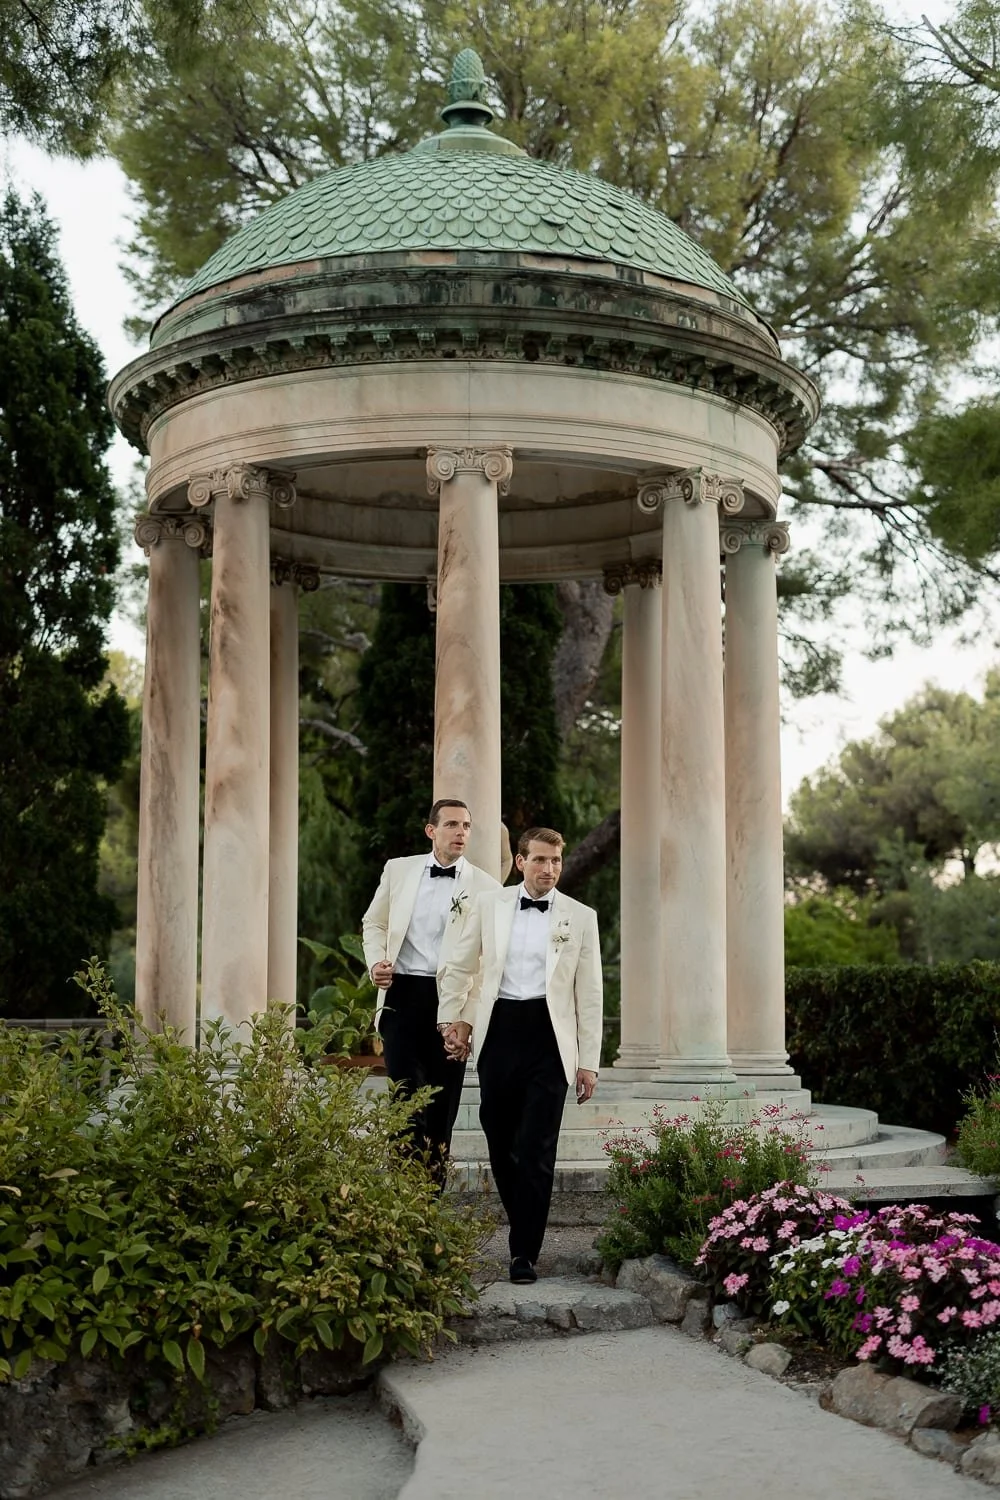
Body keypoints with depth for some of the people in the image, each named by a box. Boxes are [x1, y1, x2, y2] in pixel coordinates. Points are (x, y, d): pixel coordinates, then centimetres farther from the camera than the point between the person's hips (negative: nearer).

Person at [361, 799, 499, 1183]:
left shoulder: (485, 887, 1)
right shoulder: (398, 870, 9)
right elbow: (374, 923, 19)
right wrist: (376, 961, -2)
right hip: (403, 993, 1)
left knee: (443, 1104, 5)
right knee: (407, 1096, -8)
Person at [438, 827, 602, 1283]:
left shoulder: (581, 917, 4)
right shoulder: (490, 905, 7)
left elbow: (589, 993, 4)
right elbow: (456, 967, 16)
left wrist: (588, 1062, 1)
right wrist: (452, 1018, 8)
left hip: (549, 1038, -2)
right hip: (499, 1029, 2)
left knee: (536, 1148, -6)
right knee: (500, 1140, 10)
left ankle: (524, 1253, 2)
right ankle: (525, 1226, 30)